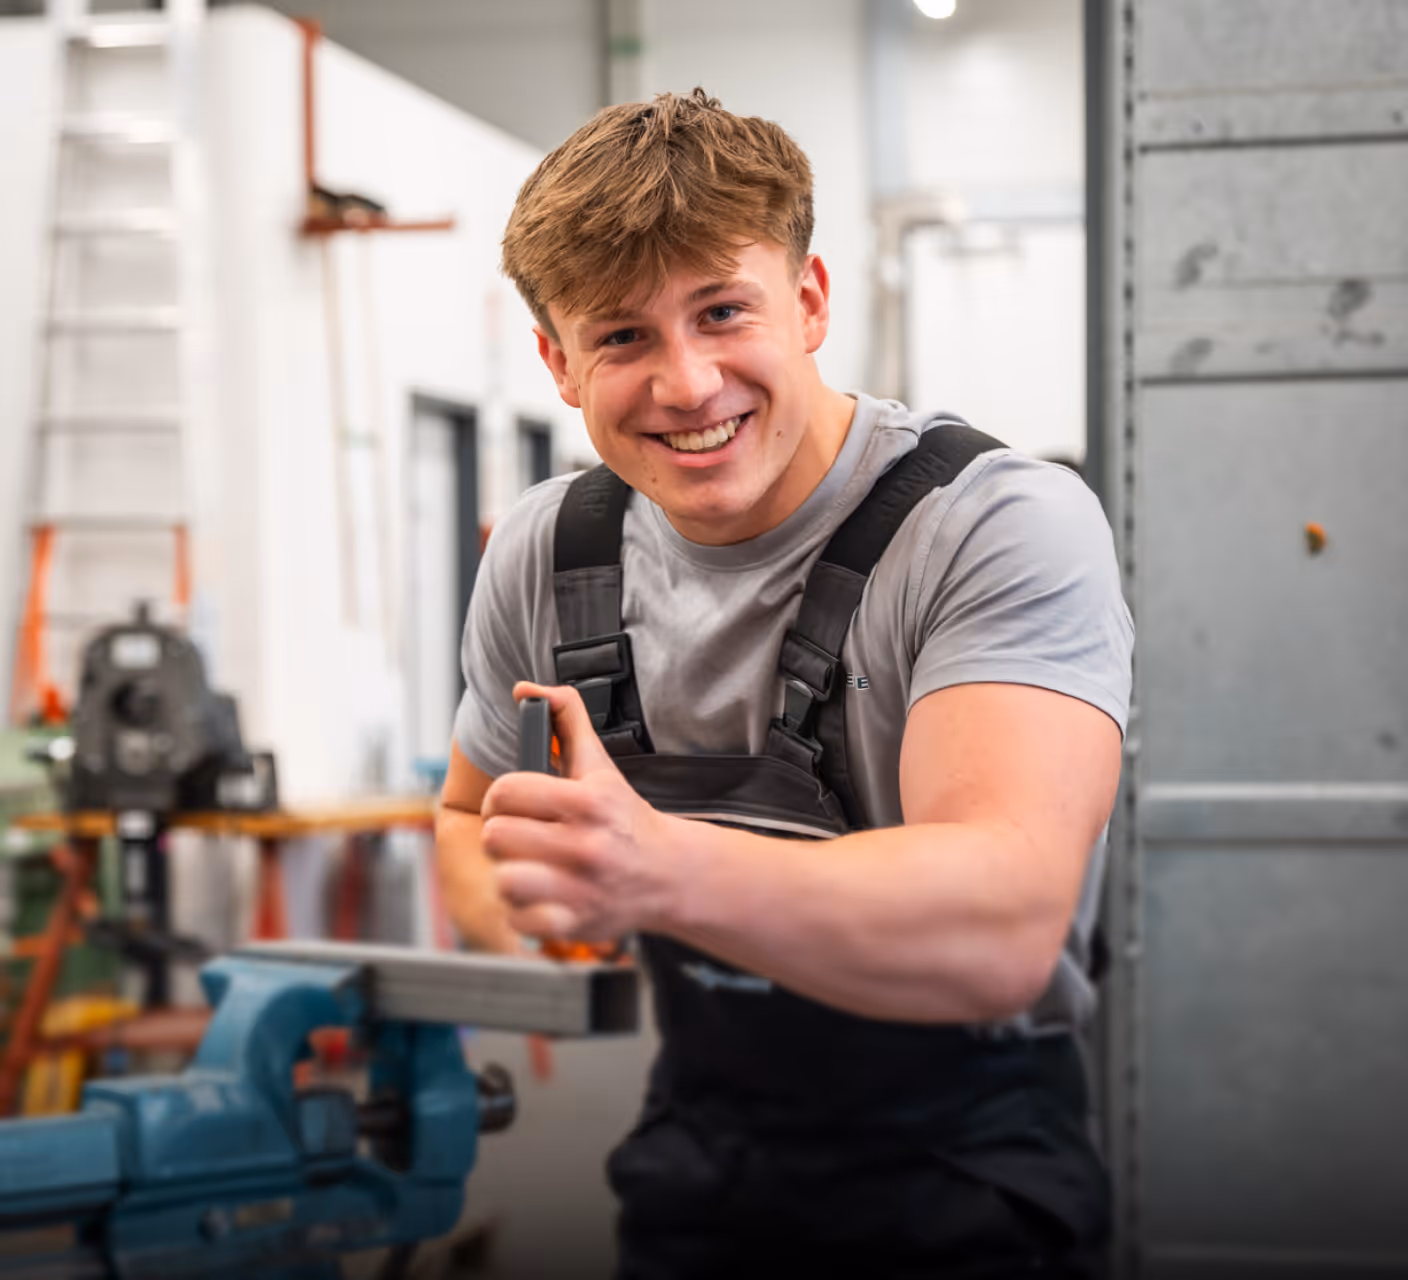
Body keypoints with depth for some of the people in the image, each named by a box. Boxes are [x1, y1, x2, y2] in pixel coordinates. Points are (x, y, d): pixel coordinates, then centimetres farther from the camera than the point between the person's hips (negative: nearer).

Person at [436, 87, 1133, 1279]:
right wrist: (528, 918, -4)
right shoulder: (545, 553, 3)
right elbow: (470, 822, 20)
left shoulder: (1007, 525, -15)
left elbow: (1002, 929, -29)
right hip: (689, 1178, 4)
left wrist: (661, 872, -44)